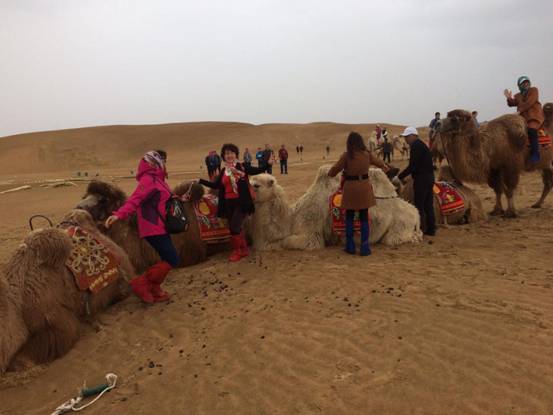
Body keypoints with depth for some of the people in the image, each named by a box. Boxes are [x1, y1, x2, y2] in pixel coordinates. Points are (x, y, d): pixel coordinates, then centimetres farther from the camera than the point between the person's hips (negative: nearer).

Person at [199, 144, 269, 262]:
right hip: (228, 203, 6)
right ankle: (244, 249, 30)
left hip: (241, 202, -6)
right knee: (236, 228, 13)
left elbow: (258, 170, -6)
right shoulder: (223, 171, 10)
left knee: (234, 227, -9)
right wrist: (200, 181, 11)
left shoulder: (242, 167, -4)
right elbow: (215, 185, 13)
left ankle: (237, 251, 12)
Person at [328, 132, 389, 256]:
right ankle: (364, 248, 9)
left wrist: (329, 173, 20)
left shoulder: (346, 156, -9)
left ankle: (350, 247, 15)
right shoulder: (367, 154, 1)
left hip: (350, 188, -2)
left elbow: (333, 171, -4)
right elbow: (378, 162, 21)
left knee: (349, 218, 12)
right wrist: (385, 167, 43)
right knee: (364, 218, 10)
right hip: (364, 187, 2)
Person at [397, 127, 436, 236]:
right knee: (428, 205, 13)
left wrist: (399, 177, -13)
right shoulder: (421, 144, 16)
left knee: (419, 206, -3)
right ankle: (431, 229, 19)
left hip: (421, 179, -10)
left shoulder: (415, 146, -14)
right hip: (429, 177, 10)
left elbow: (412, 166, -20)